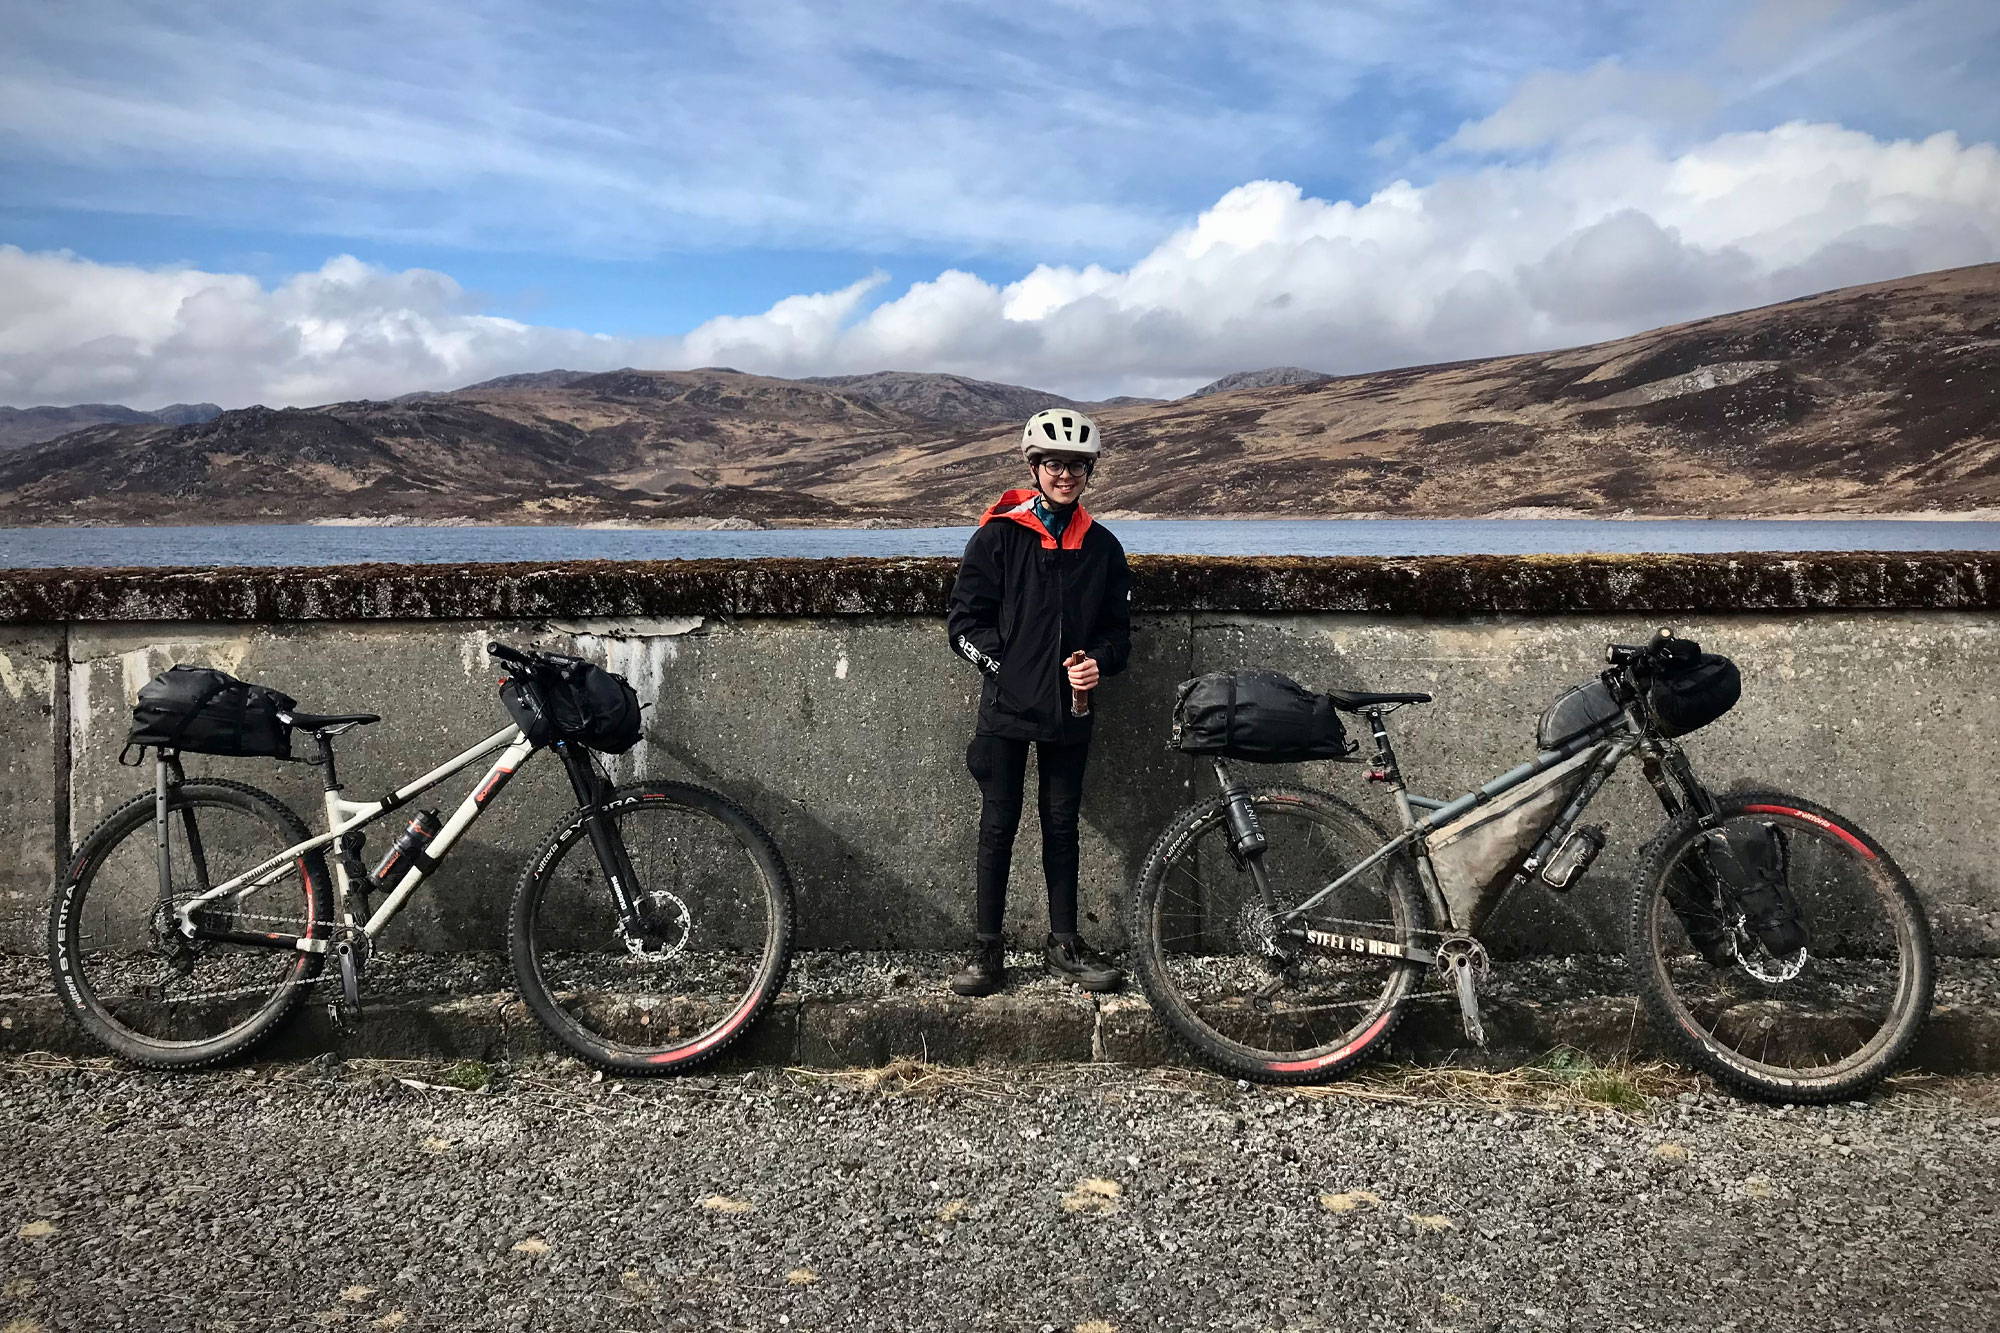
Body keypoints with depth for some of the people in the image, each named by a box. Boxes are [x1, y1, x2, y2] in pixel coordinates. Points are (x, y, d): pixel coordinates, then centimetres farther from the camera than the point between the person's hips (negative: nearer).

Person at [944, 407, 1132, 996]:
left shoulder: (1102, 547, 8)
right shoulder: (999, 535, -2)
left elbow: (1118, 629, 13)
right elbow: (964, 620, -3)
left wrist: (1098, 661, -7)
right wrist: (1005, 667, -11)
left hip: (1069, 711, 3)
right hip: (1007, 707, -3)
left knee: (1062, 826, 11)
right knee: (998, 827, 2)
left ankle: (1064, 943, 22)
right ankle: (986, 949, 10)